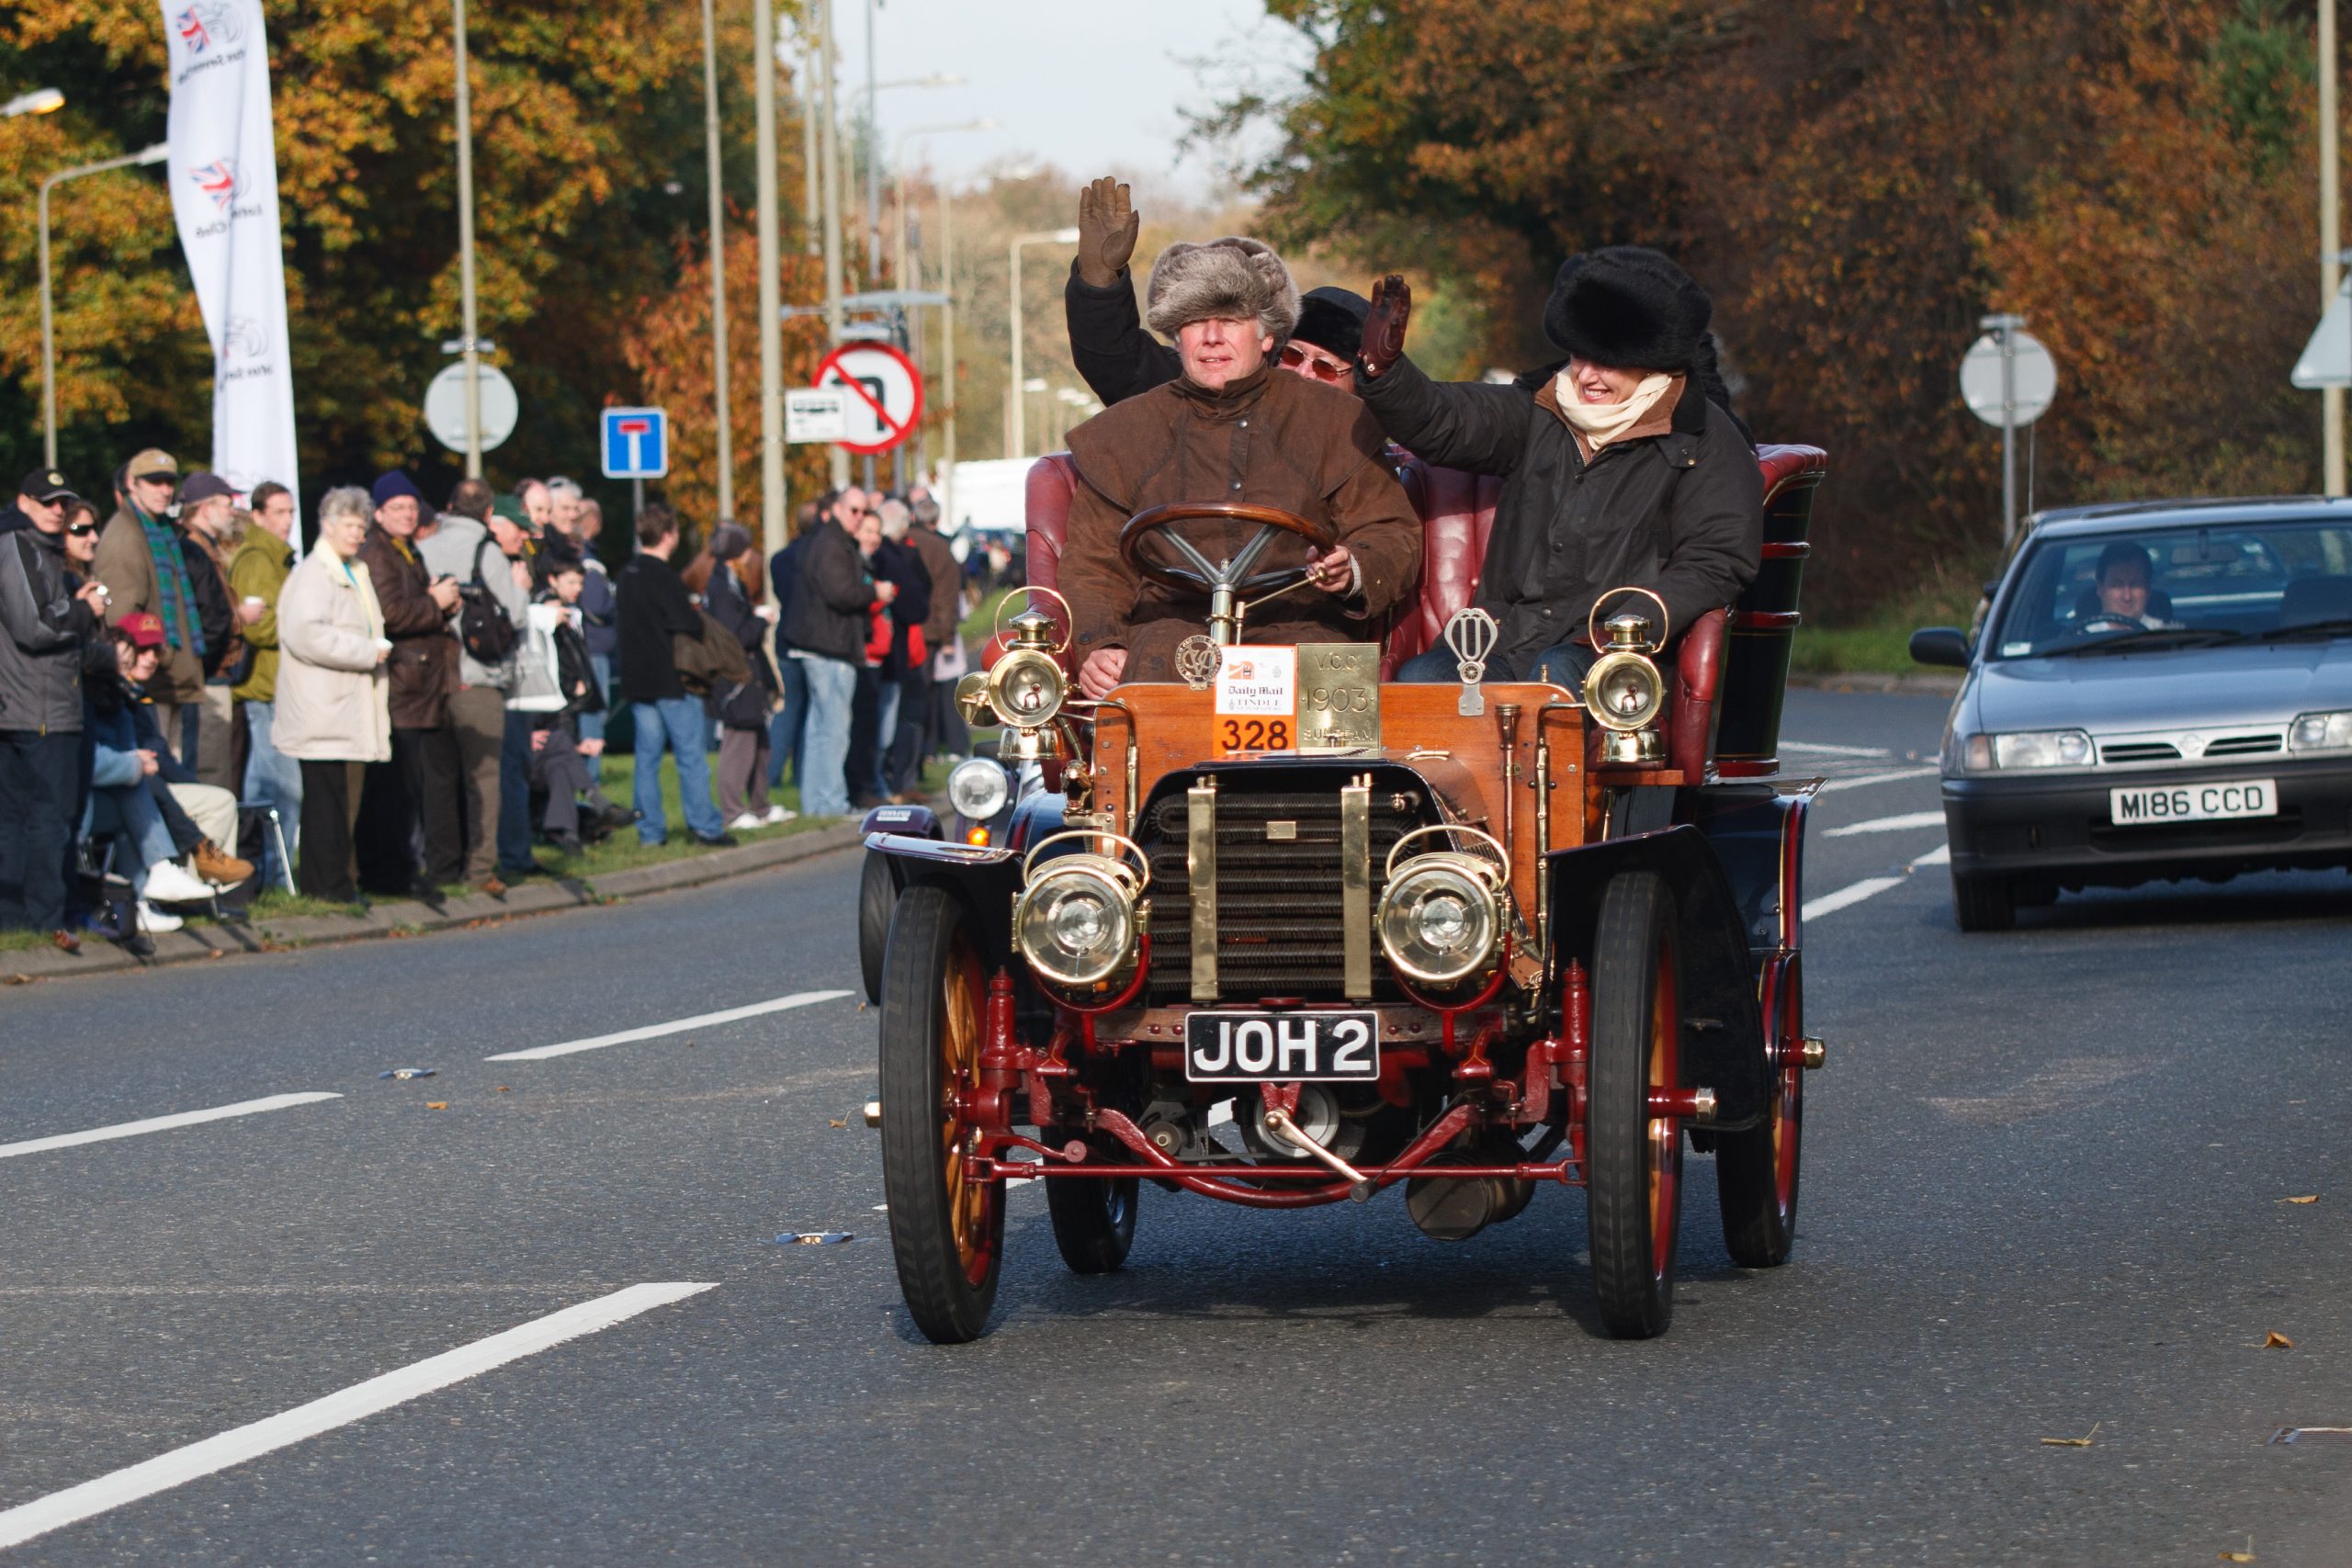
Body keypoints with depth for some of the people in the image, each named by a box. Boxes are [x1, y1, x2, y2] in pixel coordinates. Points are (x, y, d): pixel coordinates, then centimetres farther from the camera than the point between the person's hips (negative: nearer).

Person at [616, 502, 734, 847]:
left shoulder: (627, 574, 10)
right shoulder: (663, 576, -14)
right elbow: (689, 625, -18)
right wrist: (697, 615, 5)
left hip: (636, 679, 7)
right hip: (670, 679, -7)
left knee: (647, 754, 8)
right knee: (690, 754, -2)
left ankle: (650, 829, 6)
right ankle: (704, 826, -1)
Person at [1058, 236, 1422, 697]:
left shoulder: (1333, 420, 15)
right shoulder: (1121, 433, 18)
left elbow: (1393, 538, 12)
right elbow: (1094, 563, 16)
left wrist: (1352, 572, -13)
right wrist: (1099, 648, -5)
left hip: (1299, 625, 0)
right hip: (1173, 620, 0)